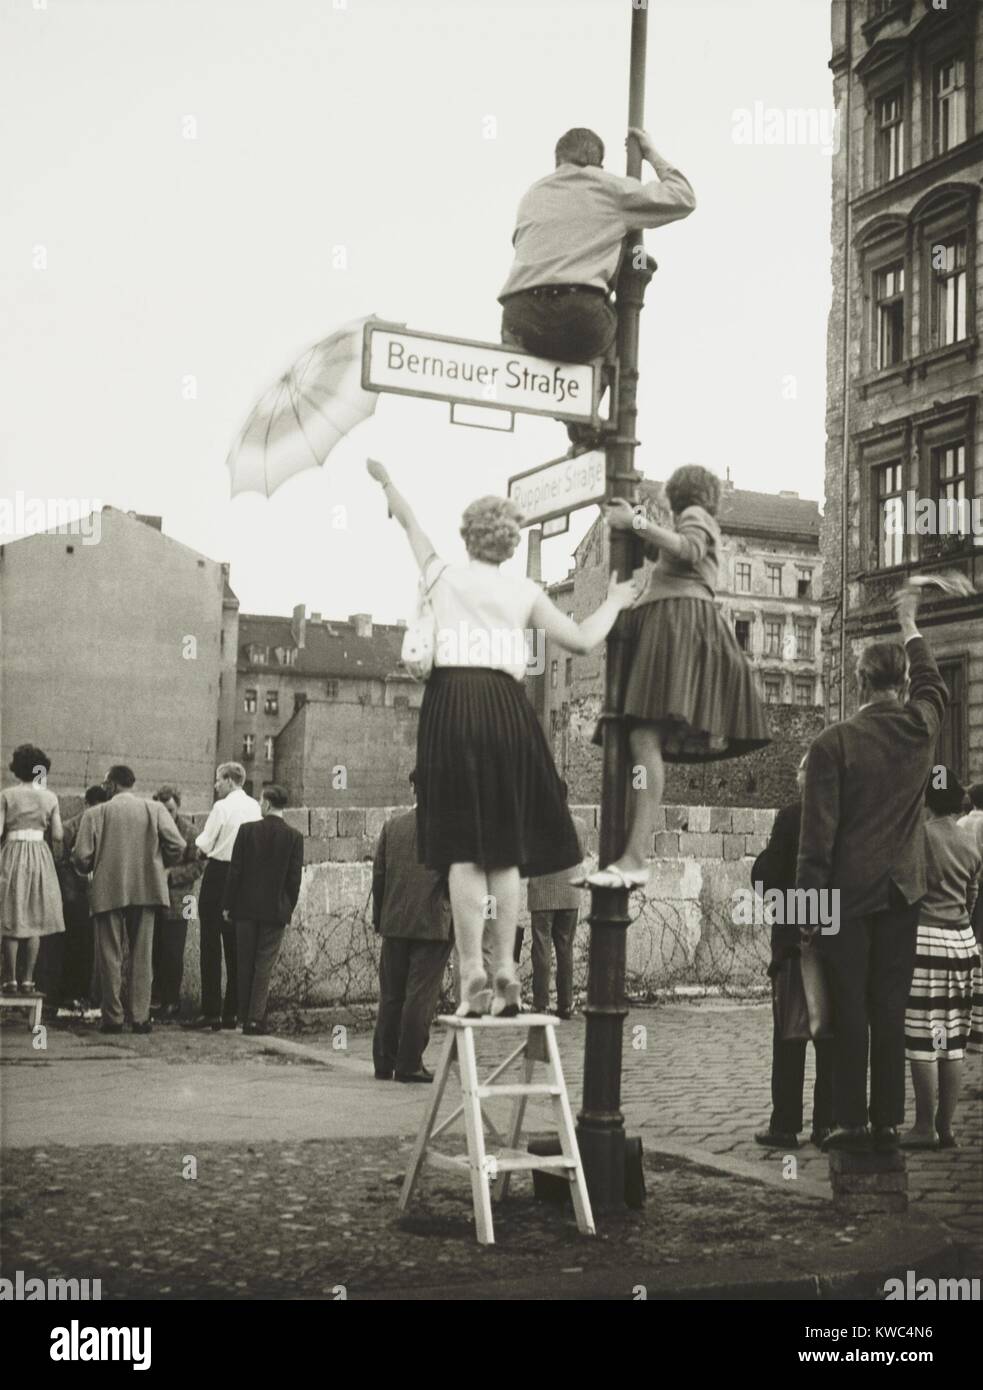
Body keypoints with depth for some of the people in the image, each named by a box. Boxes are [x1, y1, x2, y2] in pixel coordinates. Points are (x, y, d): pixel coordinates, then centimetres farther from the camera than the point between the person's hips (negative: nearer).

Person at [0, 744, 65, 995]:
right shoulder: (50, 797, 3)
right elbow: (57, 836, 1)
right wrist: (57, 859, 14)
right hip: (40, 857, 1)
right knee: (34, 923, 4)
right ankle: (27, 980, 3)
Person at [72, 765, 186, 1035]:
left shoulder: (95, 814, -3)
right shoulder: (155, 809, 1)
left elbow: (82, 857, -8)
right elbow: (177, 845, -7)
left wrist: (90, 869, 15)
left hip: (108, 892, -1)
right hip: (146, 890, 2)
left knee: (110, 956, 7)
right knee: (141, 956, 8)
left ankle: (113, 1017, 5)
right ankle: (140, 1017, 4)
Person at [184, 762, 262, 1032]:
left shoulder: (222, 807, -11)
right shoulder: (255, 807, 7)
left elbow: (204, 845, -9)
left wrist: (198, 843, 11)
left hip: (219, 873, -6)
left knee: (211, 945, -2)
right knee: (235, 946, 10)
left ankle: (211, 1012, -5)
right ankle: (232, 1012, 12)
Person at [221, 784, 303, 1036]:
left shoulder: (247, 830, -5)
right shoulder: (294, 836, -4)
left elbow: (235, 870, -5)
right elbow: (294, 878, -3)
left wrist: (227, 905, 2)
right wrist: (289, 908, 7)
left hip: (246, 908, 0)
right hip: (276, 910, 0)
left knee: (245, 965, 10)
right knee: (265, 965, 2)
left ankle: (246, 1017, 14)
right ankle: (256, 1018, -3)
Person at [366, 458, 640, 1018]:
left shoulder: (443, 574, 12)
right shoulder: (526, 592, 11)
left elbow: (408, 521, 29)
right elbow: (582, 639, 11)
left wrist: (386, 481, 47)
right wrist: (614, 602, 29)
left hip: (452, 703, -1)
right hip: (507, 706, 1)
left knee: (464, 847, -4)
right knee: (506, 847, 8)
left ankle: (474, 977, -9)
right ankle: (506, 974, 6)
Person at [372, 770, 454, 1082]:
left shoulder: (392, 825, 3)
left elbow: (378, 873, 5)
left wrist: (379, 918, 14)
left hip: (394, 923, 4)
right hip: (433, 924, -4)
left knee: (390, 995, 12)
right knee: (420, 996, 1)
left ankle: (384, 1062, 16)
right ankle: (409, 1064, 2)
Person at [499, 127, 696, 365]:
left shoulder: (532, 195, 28)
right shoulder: (610, 186, 16)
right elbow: (683, 199, 22)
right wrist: (653, 155, 35)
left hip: (521, 320, 3)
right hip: (580, 316, -3)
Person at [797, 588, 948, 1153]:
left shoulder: (834, 742, -11)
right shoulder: (922, 728, 0)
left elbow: (819, 829, -12)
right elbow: (934, 684, 24)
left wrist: (810, 894, -5)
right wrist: (911, 624, 38)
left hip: (848, 890, -3)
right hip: (903, 890, 3)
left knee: (850, 1010, 1)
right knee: (891, 1010, 6)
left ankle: (851, 1123, 4)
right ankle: (888, 1123, 9)